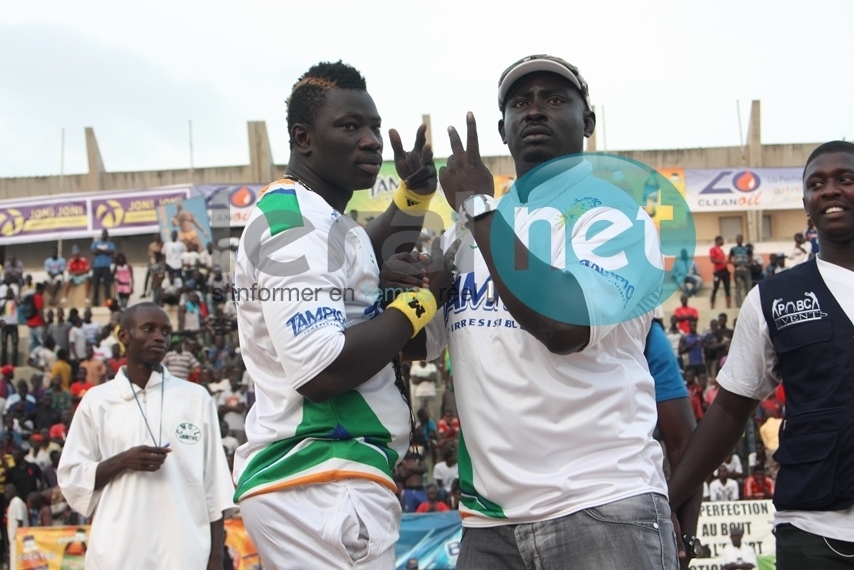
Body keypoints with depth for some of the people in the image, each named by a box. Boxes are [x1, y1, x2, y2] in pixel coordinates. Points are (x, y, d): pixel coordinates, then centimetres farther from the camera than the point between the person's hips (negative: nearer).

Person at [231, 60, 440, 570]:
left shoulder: (321, 220, 16)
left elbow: (368, 265, 36)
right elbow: (322, 371, -25)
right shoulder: (299, 221, -14)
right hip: (325, 483, -11)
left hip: (301, 478, 11)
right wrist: (421, 299, -13)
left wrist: (413, 197, 18)